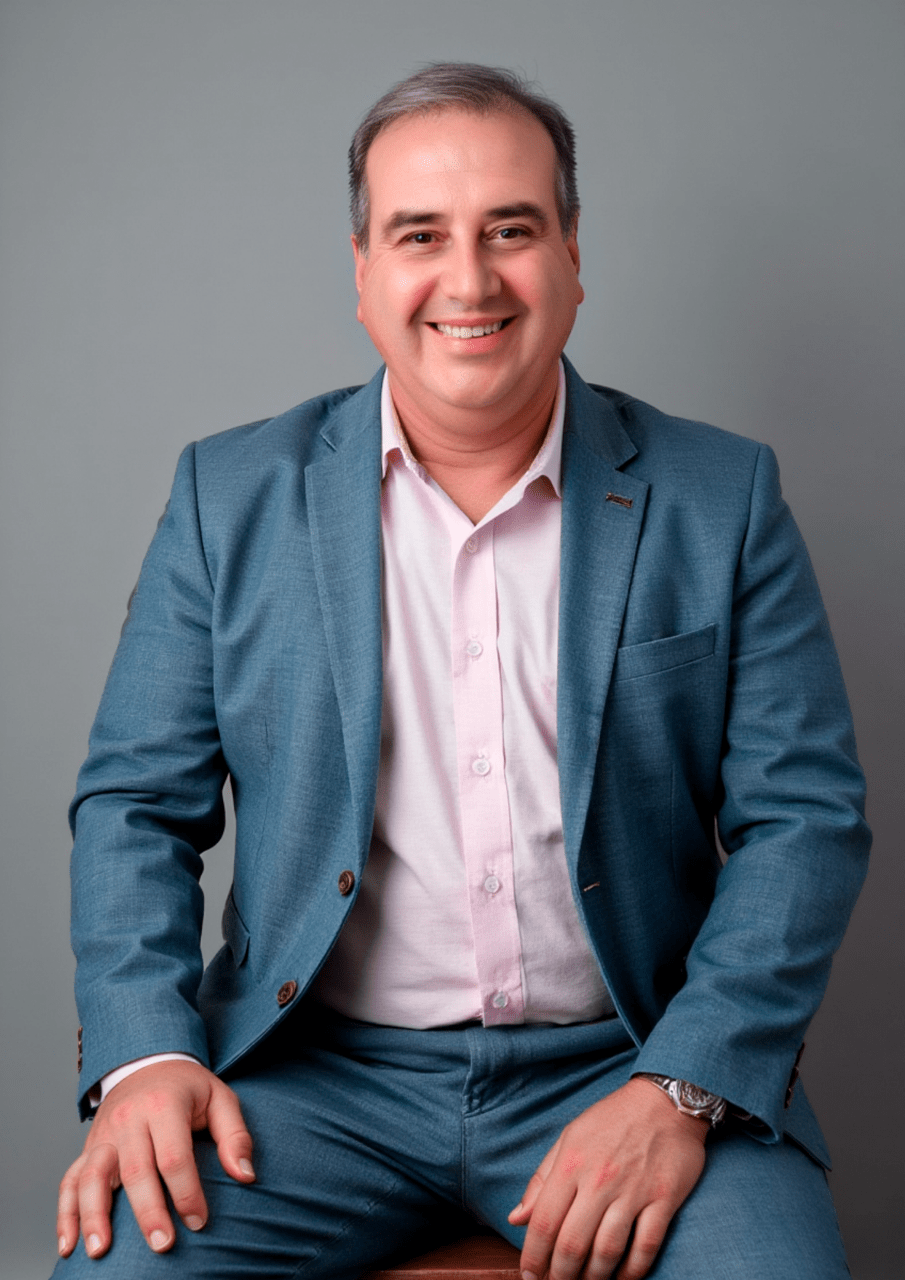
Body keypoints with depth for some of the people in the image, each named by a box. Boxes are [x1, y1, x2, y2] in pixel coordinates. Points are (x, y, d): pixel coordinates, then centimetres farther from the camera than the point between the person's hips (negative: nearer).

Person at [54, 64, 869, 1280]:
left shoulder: (722, 497, 2)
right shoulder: (232, 493, 4)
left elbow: (805, 816, 0)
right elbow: (137, 801, 6)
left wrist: (682, 1087, -13)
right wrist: (144, 1052, -10)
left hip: (620, 1064, 0)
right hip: (316, 1066, 1)